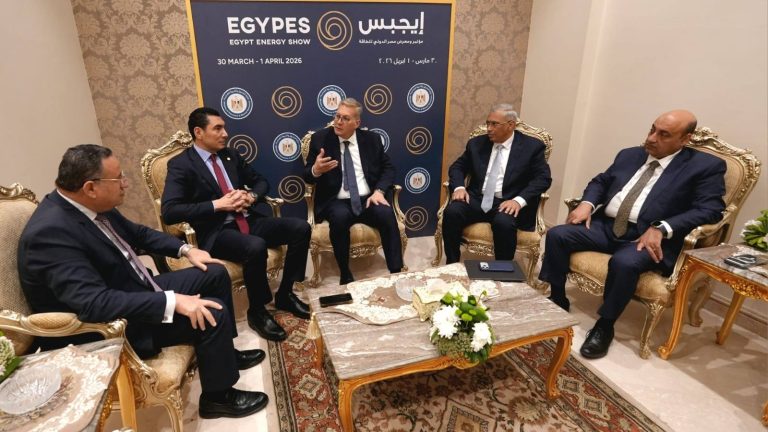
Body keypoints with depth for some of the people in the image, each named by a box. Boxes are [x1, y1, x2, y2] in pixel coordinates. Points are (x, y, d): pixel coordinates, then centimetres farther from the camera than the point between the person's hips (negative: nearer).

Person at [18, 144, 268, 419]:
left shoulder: (92, 204, -3)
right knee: (212, 313, -21)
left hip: (135, 293, 9)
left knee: (214, 274, 8)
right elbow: (95, 304, -37)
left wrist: (186, 249, 4)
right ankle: (218, 396, 4)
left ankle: (224, 352, 25)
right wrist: (172, 301, -37)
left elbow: (137, 234, 14)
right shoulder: (49, 233, -29)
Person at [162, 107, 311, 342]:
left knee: (300, 228, -12)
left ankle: (284, 294, 4)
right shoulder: (180, 164, -4)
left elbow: (261, 181, 22)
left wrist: (251, 196, -2)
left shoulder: (231, 155, 15)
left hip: (249, 220, 7)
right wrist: (217, 204, -19)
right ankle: (257, 311, -9)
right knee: (256, 247, -37)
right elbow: (169, 211, -15)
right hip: (216, 232, -6)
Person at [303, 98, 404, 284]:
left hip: (368, 199, 2)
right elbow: (307, 177, 1)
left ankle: (396, 273, -20)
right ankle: (346, 276, -17)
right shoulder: (320, 138, 2)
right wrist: (316, 170, -24)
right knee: (340, 218, -34)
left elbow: (388, 168, 10)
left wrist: (379, 191, -9)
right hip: (336, 202, -1)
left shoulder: (372, 139, 8)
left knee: (387, 215, -28)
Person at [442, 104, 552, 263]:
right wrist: (459, 187, -7)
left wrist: (519, 200, -20)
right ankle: (452, 265, -10)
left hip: (508, 203, -3)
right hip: (477, 199, 3)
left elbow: (543, 178, -4)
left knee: (503, 223, -35)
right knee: (451, 212, -26)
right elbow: (457, 166, 16)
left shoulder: (532, 146, 2)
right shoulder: (477, 143, 12)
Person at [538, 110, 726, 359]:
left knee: (624, 262, -36)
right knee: (557, 235, -16)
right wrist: (587, 203, 0)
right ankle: (557, 301, 1)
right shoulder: (629, 155, 17)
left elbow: (710, 209, -9)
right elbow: (600, 181, 22)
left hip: (648, 237, -5)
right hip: (604, 226, 5)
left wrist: (661, 229, -23)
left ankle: (604, 325, -11)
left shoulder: (707, 166, 1)